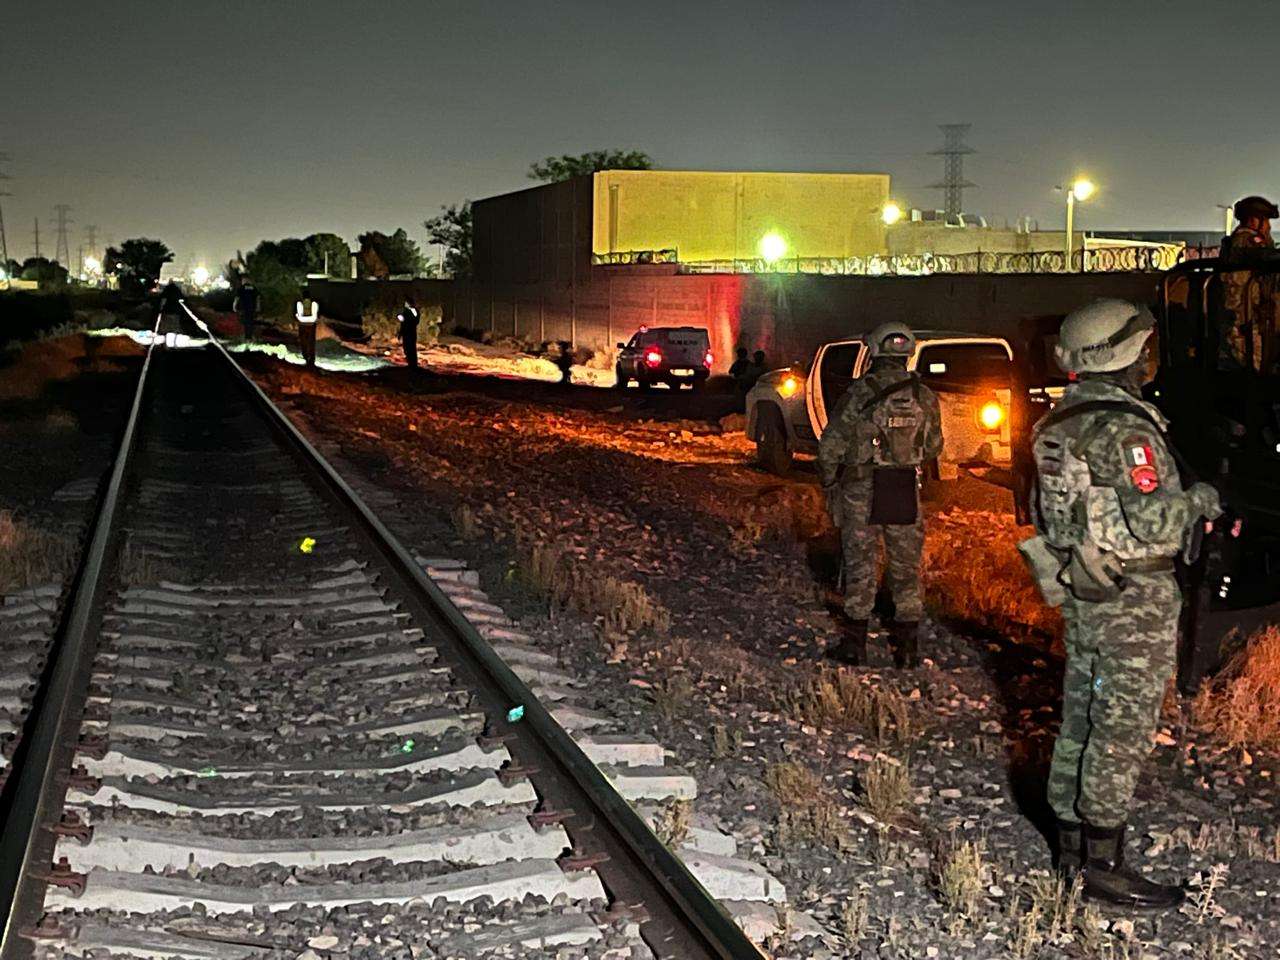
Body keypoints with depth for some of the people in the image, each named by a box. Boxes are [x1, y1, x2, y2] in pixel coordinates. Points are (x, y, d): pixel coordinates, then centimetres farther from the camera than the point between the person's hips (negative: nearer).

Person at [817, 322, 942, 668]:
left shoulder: (859, 393, -10)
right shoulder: (924, 397, 0)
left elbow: (830, 445, -8)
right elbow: (933, 447, 10)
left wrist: (829, 484, 7)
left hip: (861, 490, -2)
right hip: (906, 493, 2)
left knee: (860, 565, 7)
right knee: (906, 568, 11)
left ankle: (855, 642, 10)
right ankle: (908, 645, 15)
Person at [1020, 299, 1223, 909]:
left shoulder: (1059, 424, 8)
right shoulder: (1126, 429, -20)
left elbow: (1052, 511, 16)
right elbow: (1147, 525, -25)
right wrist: (1198, 499, -11)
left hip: (1080, 594, 9)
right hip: (1135, 606, -9)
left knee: (1082, 719, 15)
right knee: (1122, 732, -2)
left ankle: (1072, 841, 24)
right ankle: (1103, 866, 3)